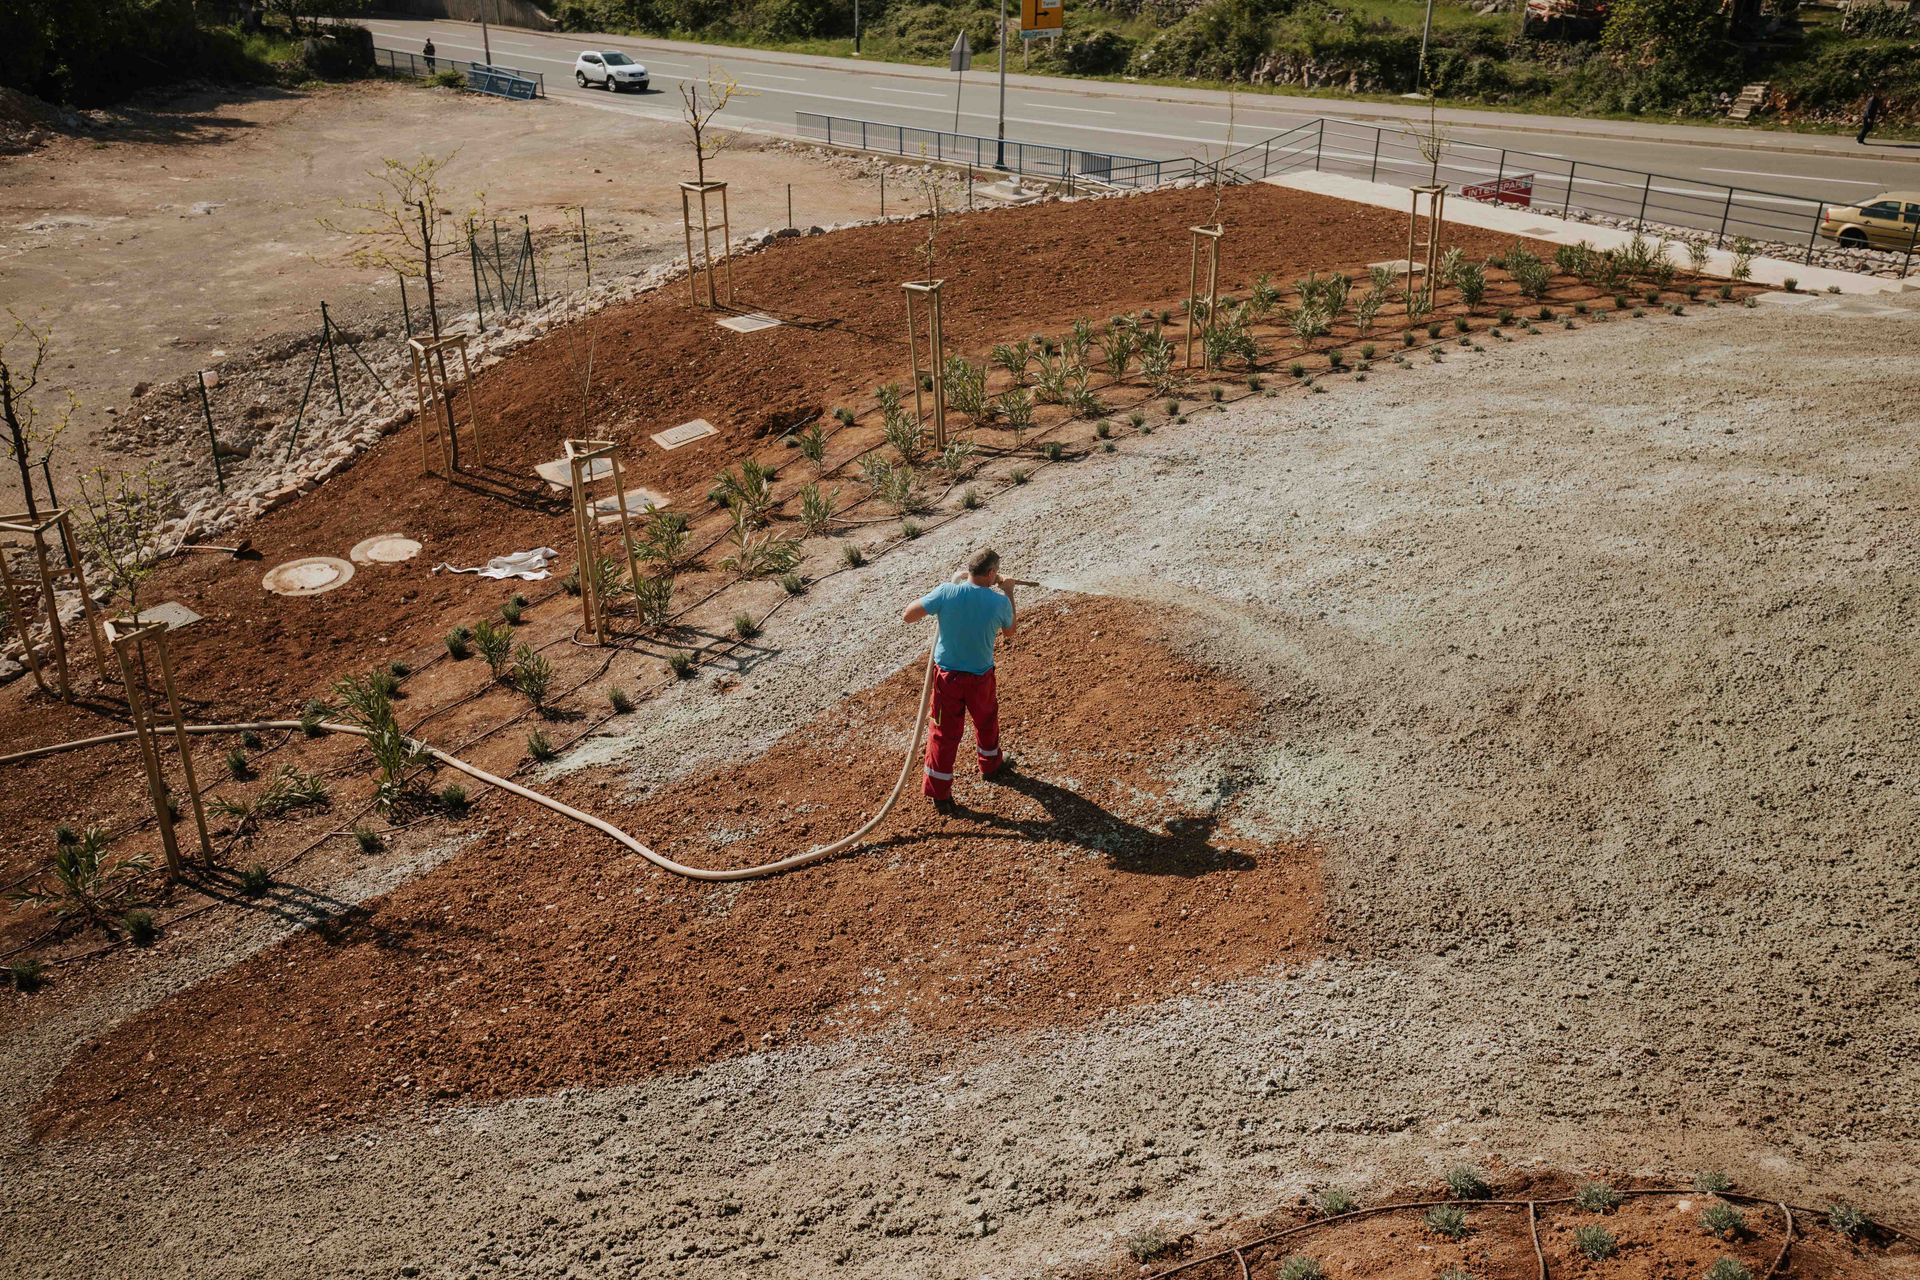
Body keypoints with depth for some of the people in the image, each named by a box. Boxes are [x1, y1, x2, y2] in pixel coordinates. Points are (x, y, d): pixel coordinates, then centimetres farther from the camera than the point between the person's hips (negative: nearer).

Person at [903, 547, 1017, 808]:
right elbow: (1009, 631, 5)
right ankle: (991, 763, 51)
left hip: (946, 675, 0)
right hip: (980, 676, 0)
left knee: (944, 731, 10)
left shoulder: (946, 592, -19)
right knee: (986, 719, 28)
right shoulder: (1000, 602, -17)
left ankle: (938, 791, 15)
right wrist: (1009, 593, 13)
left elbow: (908, 615, -14)